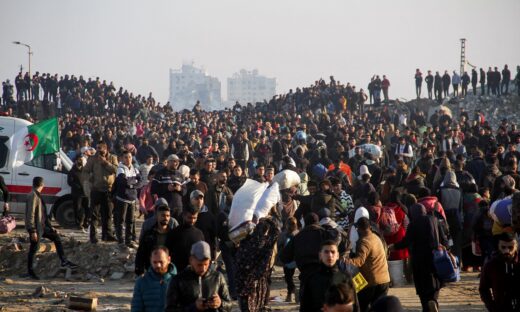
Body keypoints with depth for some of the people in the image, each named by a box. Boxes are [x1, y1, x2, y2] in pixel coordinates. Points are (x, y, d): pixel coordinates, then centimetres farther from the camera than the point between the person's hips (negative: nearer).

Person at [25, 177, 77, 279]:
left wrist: (51, 227, 19)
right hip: (36, 228, -10)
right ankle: (30, 271, 11)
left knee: (56, 237, 12)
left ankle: (64, 261, 15)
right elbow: (30, 215, -23)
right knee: (33, 249, 0)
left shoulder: (38, 196, 13)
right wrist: (33, 231, -25)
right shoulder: (33, 196, -18)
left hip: (42, 226, 10)